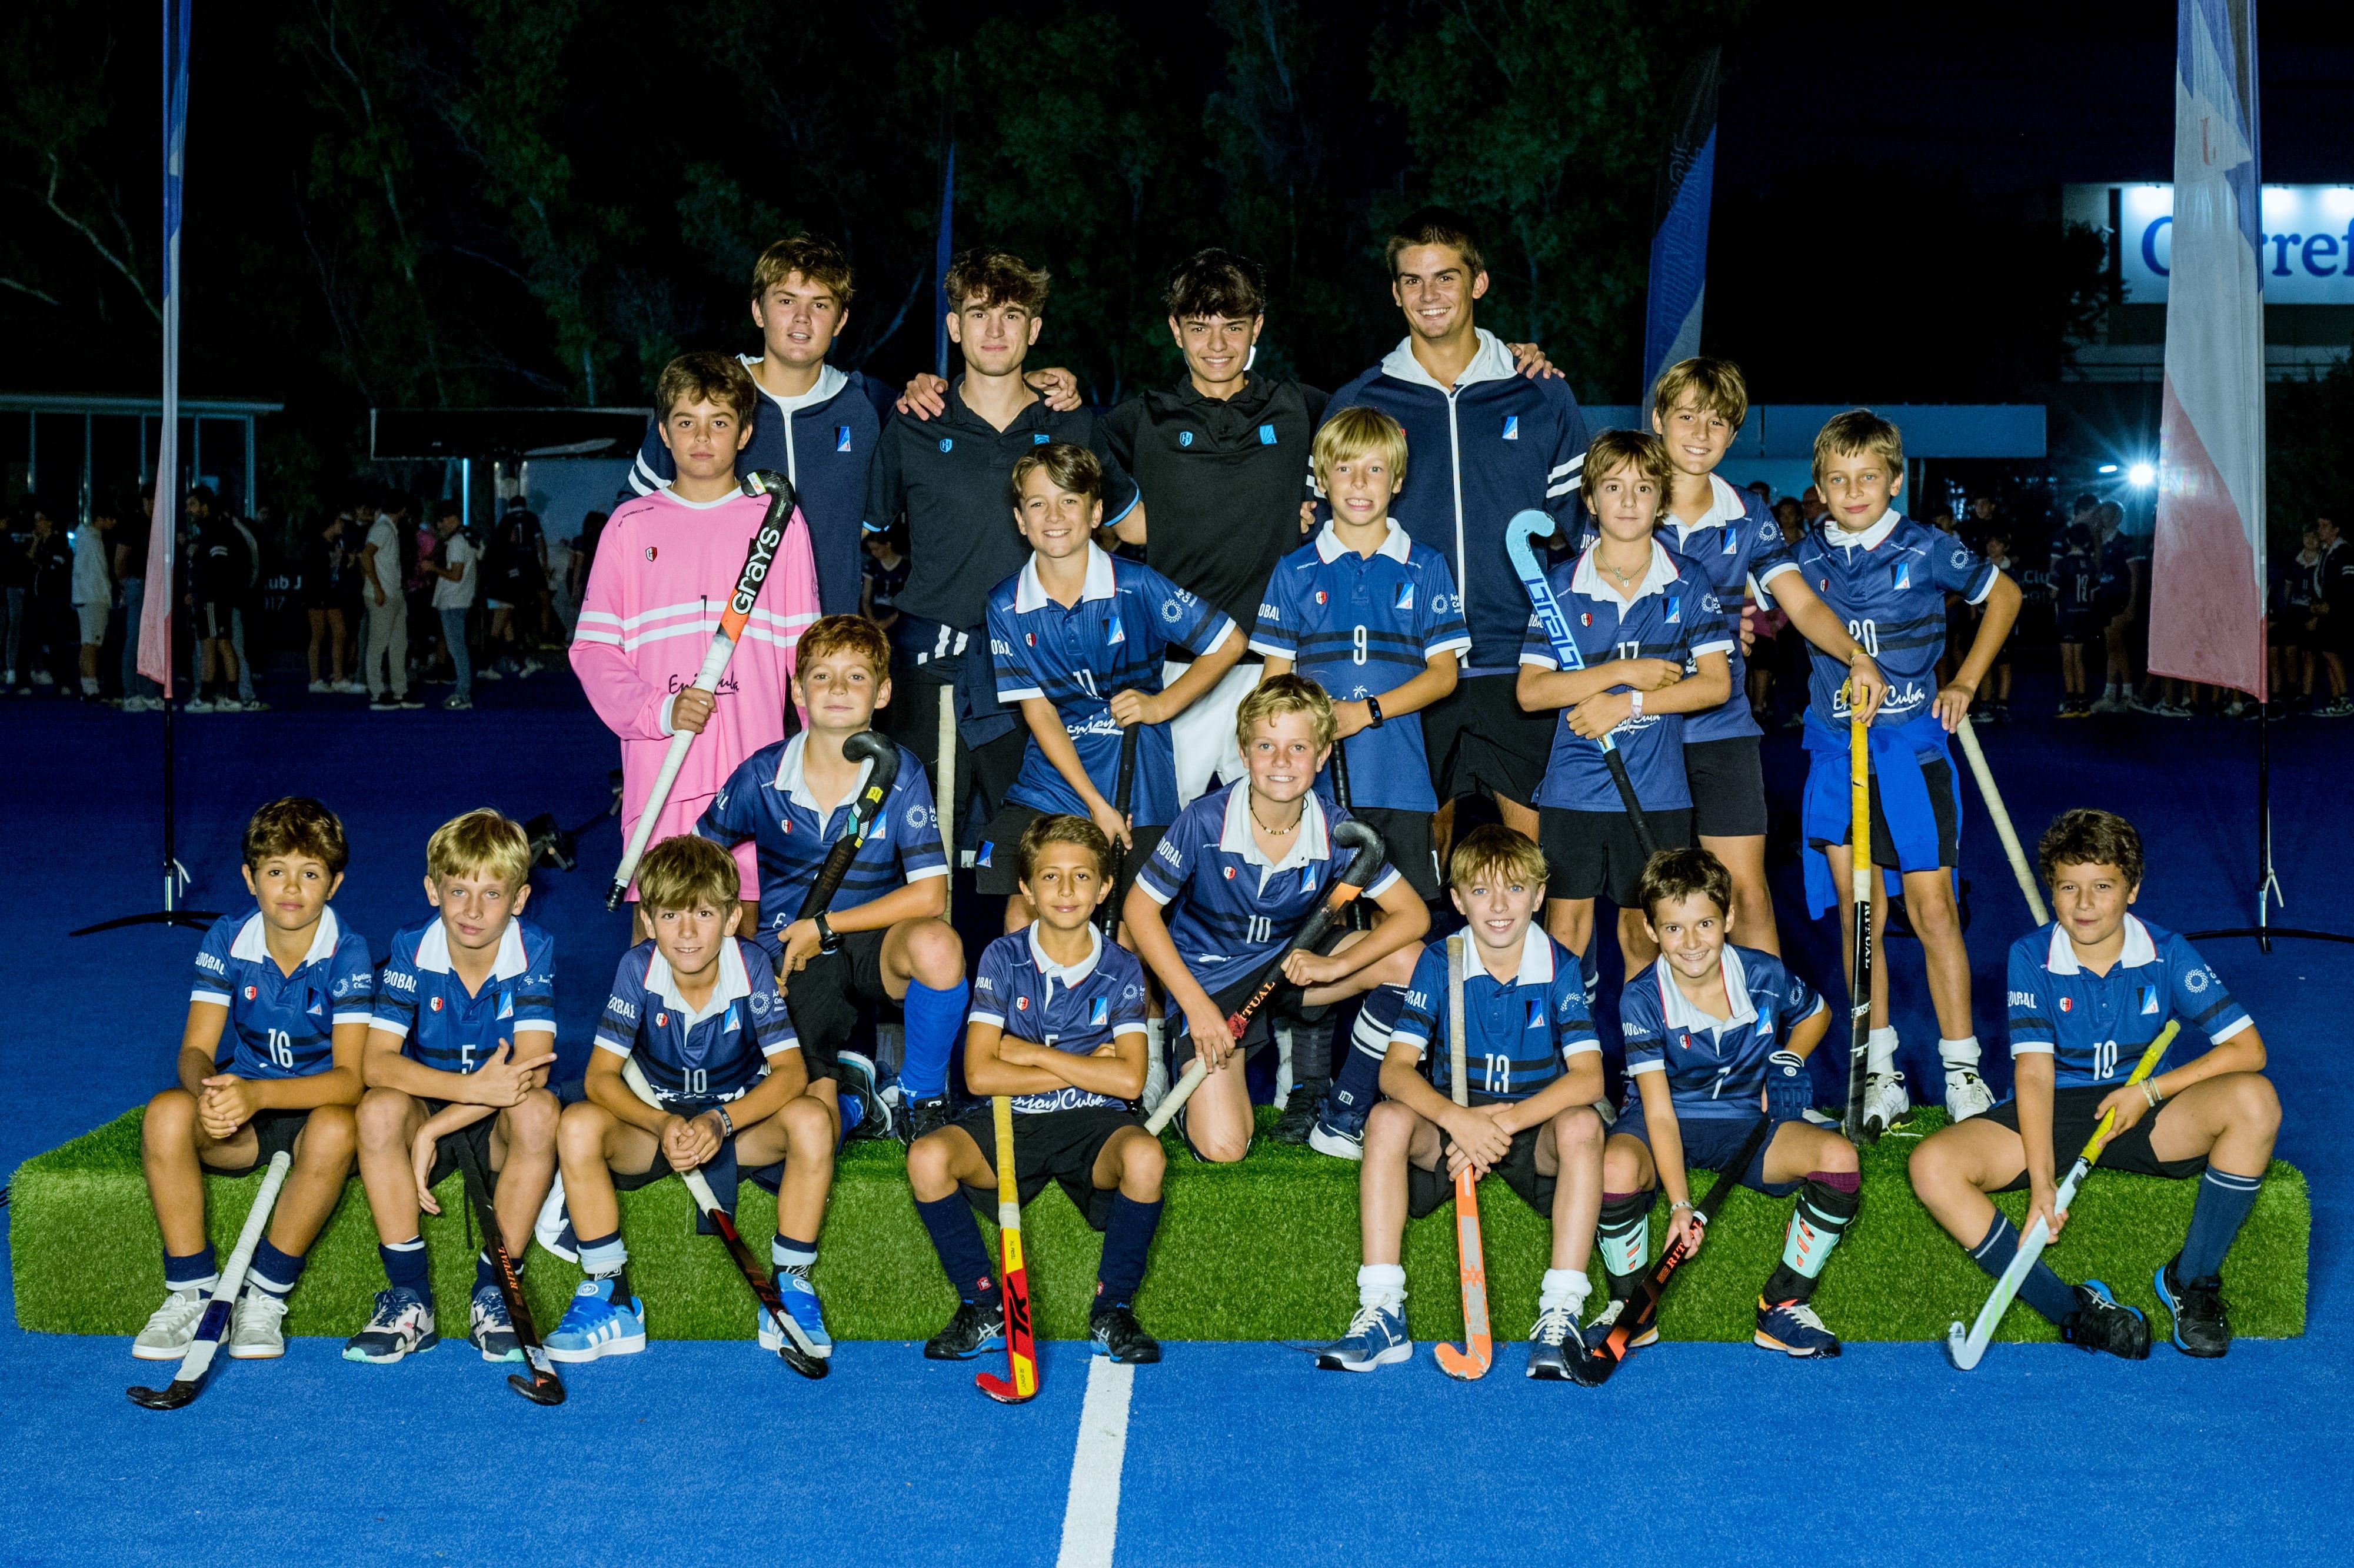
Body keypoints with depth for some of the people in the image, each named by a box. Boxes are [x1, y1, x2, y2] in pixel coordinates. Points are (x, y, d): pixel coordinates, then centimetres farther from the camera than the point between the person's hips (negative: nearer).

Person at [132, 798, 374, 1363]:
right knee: (167, 1111, -29)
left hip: (314, 1108, -3)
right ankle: (192, 1291, -16)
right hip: (240, 1121, 3)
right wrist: (207, 1089, -34)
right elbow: (195, 1048, -8)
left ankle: (265, 1295, -20)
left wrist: (257, 1093, -40)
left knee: (334, 1128, -38)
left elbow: (350, 1078, -22)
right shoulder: (227, 940, -3)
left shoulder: (347, 953, -13)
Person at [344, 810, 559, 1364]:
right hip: (427, 1113, 1)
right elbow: (376, 1062, -20)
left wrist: (433, 1130, -26)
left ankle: (494, 1291, -18)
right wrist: (474, 1087, -35)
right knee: (380, 1108, -31)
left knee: (538, 1110, -33)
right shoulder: (412, 948, -9)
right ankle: (410, 1299, -21)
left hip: (497, 1129, -1)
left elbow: (532, 1069, -22)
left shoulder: (534, 951, -12)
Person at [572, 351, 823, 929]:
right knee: (653, 927, 2)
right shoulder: (630, 526, 8)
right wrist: (661, 710, -12)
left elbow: (806, 652, 8)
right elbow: (592, 648, 5)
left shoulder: (779, 524, 7)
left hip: (754, 770, 0)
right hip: (656, 768, 0)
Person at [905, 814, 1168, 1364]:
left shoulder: (1121, 968, 2)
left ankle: (1112, 1310, -13)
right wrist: (1085, 1066, -8)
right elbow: (980, 1073, -8)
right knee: (927, 1157, -28)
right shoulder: (1003, 958, 2)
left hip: (1093, 1123, -1)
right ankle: (983, 1307, -8)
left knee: (1145, 1156, -35)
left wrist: (1033, 1053, -9)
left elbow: (1128, 1078, -11)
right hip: (1009, 1120, 1)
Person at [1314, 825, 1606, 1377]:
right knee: (1387, 1119, -29)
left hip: (1534, 1130, -1)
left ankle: (1560, 1315, -32)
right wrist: (1459, 1120, -36)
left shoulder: (1560, 968, -7)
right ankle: (1382, 1313, -30)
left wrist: (1507, 1122, -32)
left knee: (1582, 1124, -33)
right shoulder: (1438, 963, -5)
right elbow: (1396, 1070, -16)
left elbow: (1588, 1078, -18)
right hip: (1450, 1124, 1)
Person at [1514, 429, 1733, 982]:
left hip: (1657, 789, 0)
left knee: (1644, 929, 8)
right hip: (1574, 785, 0)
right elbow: (1530, 691, -4)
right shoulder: (1563, 584, 2)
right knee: (1565, 925, 1)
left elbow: (1716, 683, -4)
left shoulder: (1687, 584, 3)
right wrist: (1624, 672, -12)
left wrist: (1628, 704, -13)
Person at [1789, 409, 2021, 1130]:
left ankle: (1961, 1068, 5)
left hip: (1912, 746, -2)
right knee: (1857, 915, 4)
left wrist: (1965, 682, 6)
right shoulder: (1806, 558, 4)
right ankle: (1880, 1071, 12)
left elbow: (2003, 596, 12)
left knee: (1932, 908, -5)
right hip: (1836, 749, 2)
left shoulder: (1927, 550, -2)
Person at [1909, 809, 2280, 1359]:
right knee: (1933, 1166, -25)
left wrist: (2151, 1091, -16)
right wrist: (2041, 1183, -23)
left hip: (2153, 1116, 0)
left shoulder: (2167, 953, -3)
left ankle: (2192, 1279, -13)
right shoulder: (2031, 957, -4)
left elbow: (2248, 1048, -7)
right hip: (2056, 1113, 0)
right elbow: (2035, 1071, -11)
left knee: (2254, 1099, -30)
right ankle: (2072, 1309, -24)